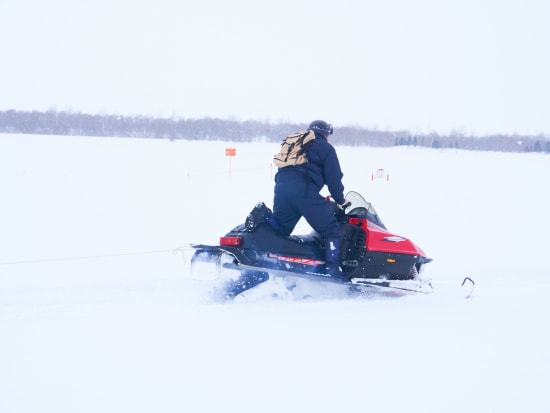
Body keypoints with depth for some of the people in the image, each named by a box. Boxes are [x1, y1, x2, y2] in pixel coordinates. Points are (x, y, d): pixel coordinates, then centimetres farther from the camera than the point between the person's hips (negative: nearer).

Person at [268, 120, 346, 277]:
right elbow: (333, 177, 6)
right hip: (305, 190, -6)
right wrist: (340, 200, 17)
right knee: (331, 229, 0)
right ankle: (333, 270, -12)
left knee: (278, 228, 18)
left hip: (281, 186, 6)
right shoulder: (325, 148, 13)